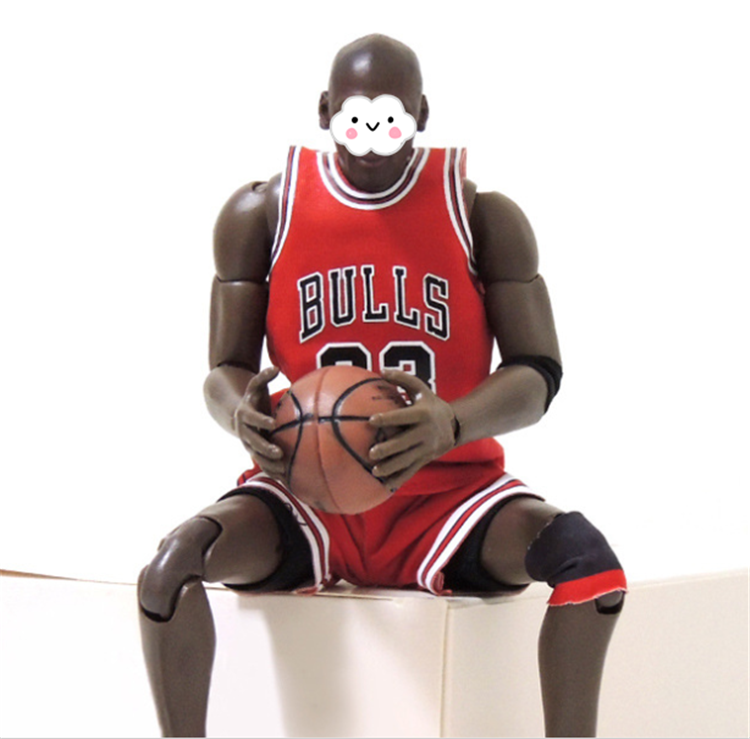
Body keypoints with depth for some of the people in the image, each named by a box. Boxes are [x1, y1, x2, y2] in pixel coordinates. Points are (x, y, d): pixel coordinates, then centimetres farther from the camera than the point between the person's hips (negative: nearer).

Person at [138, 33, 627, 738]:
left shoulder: (483, 215, -1)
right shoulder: (261, 211, 1)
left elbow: (537, 374, -5)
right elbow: (224, 370, 3)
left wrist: (454, 424, -28)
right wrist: (240, 411, -24)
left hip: (446, 489, 0)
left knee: (584, 554, -30)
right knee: (173, 564, -29)